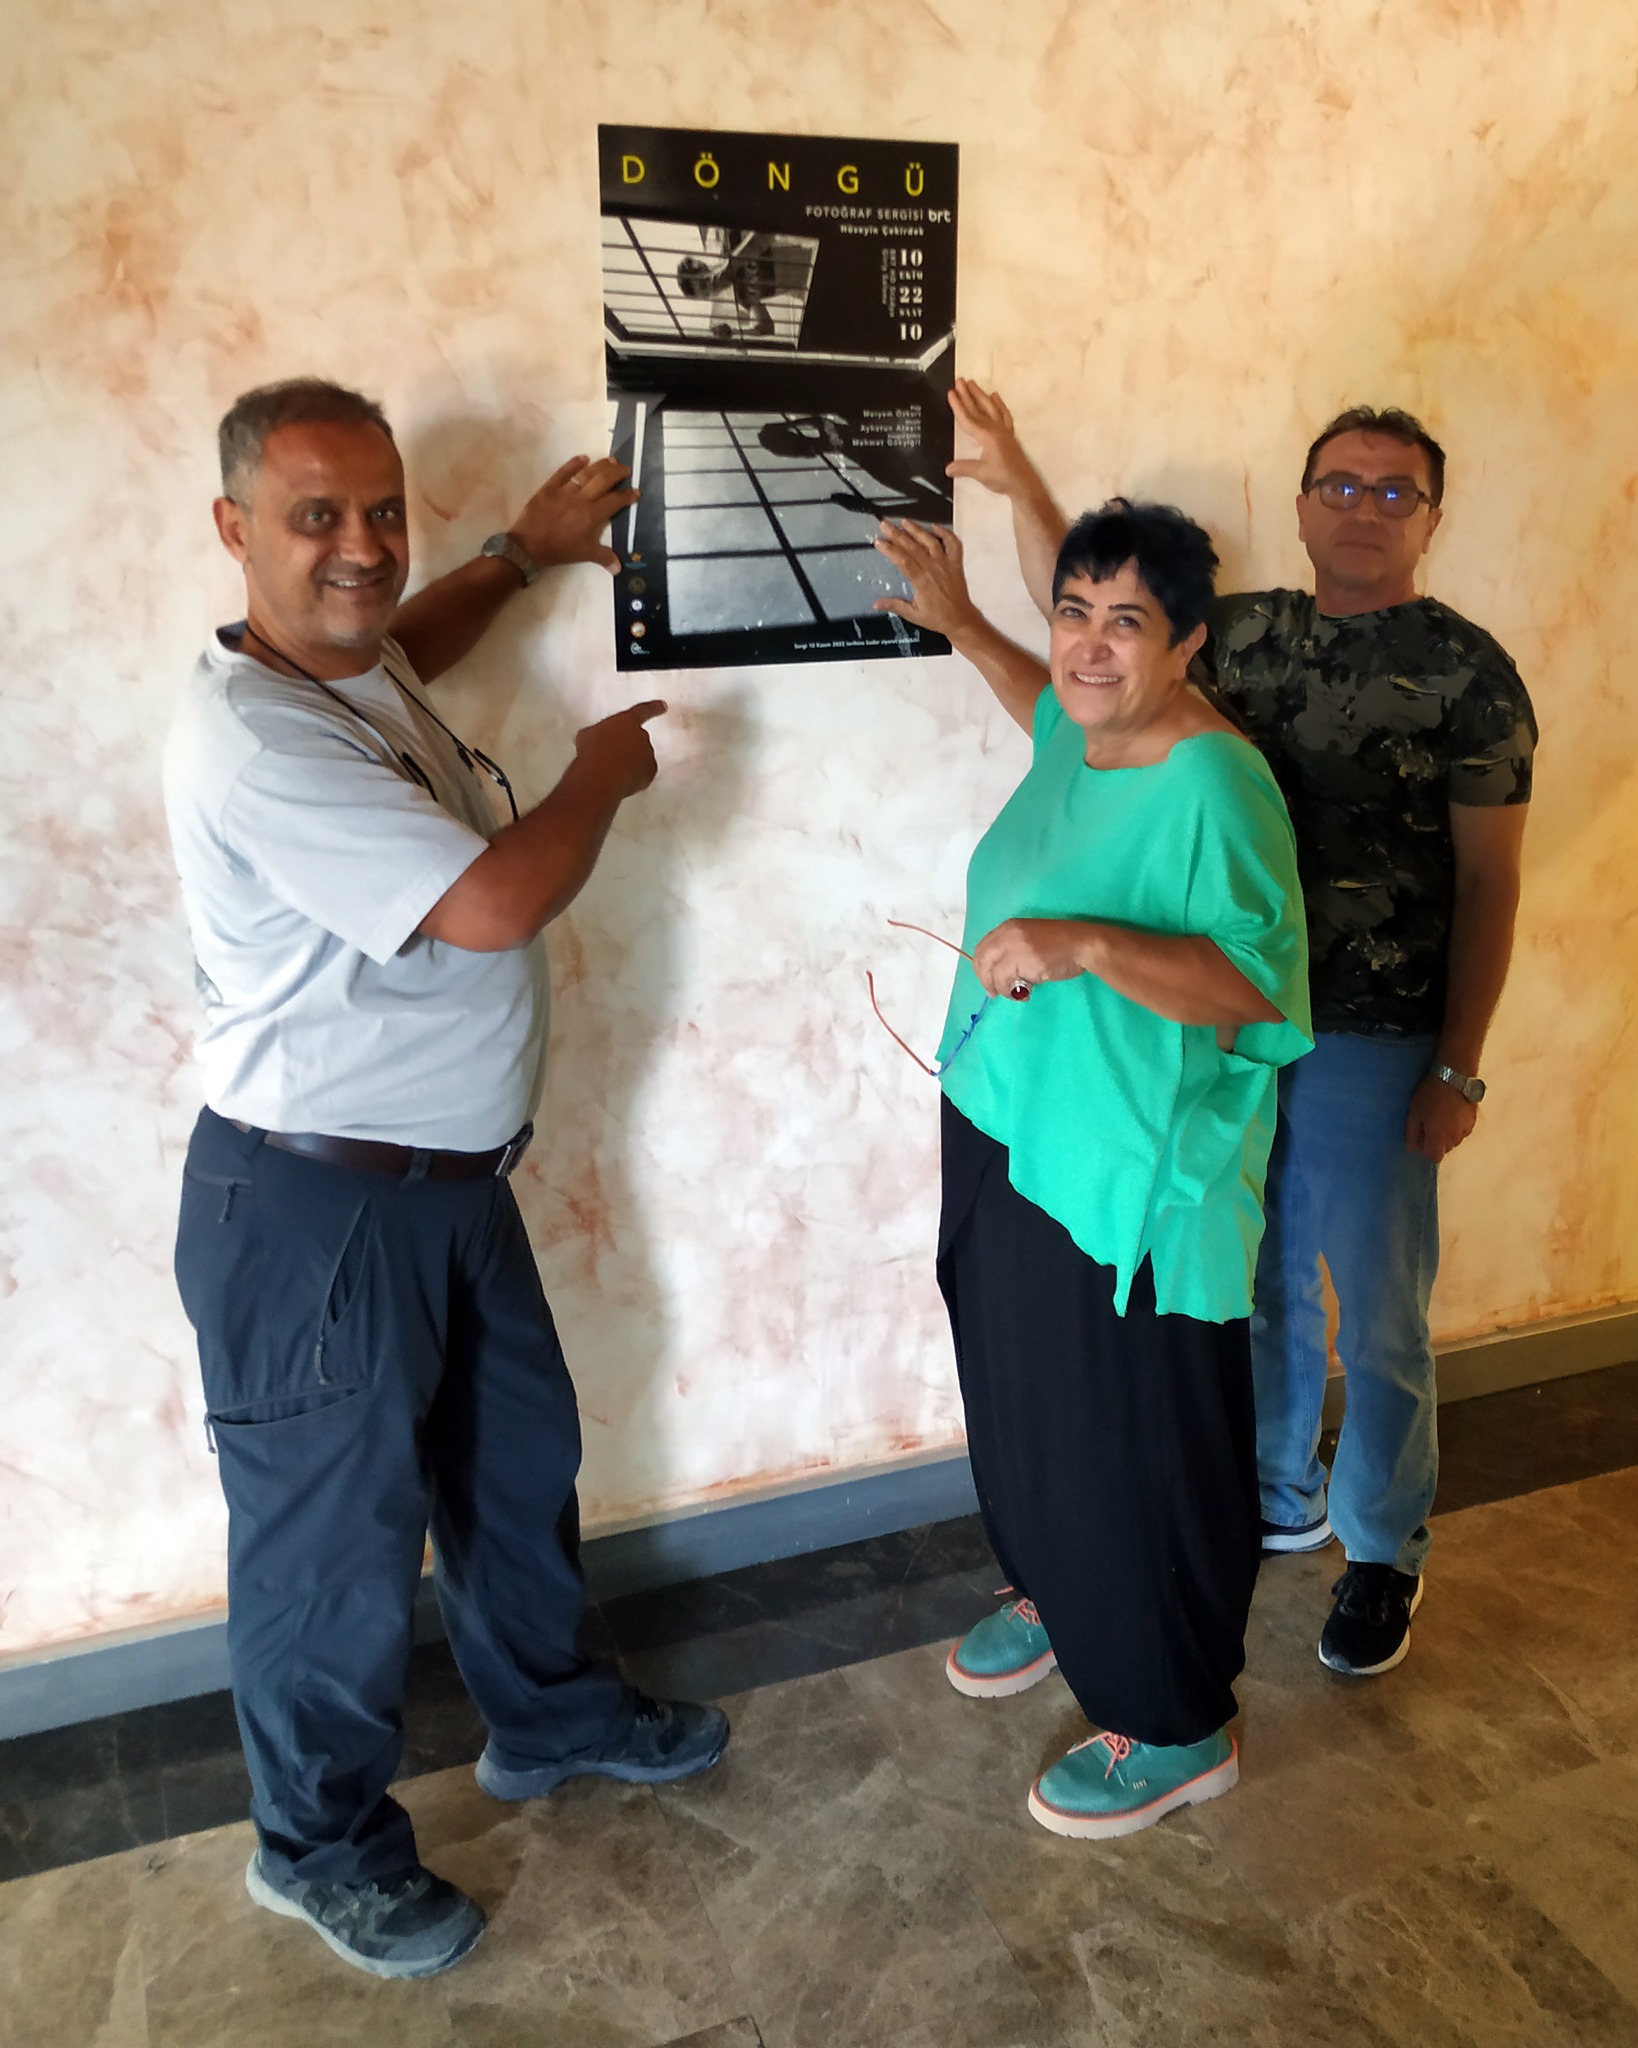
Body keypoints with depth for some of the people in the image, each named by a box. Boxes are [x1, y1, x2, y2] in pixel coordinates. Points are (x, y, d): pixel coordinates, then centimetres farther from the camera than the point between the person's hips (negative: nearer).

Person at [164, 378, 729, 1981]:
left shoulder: (352, 667, 6)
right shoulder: (253, 736, -25)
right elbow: (492, 903, -30)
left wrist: (522, 553, 26)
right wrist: (602, 772, -12)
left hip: (451, 1173, 10)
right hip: (314, 1205, -9)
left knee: (516, 1453, 23)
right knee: (335, 1530, 9)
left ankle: (547, 1713, 46)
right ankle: (322, 1845, 34)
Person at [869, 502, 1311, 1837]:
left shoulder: (1214, 786, -22)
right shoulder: (1078, 731, 4)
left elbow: (1262, 985, -29)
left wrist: (1087, 945, -37)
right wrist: (961, 626, 25)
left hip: (1125, 1181, -9)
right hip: (1006, 1133, 9)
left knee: (1133, 1448, 5)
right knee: (1020, 1399, 24)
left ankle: (1177, 1732, 27)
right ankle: (1058, 1597, 50)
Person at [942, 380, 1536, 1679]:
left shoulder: (1467, 674, -7)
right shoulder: (1249, 634, 6)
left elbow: (1488, 884, -8)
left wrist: (1459, 1069, -11)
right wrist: (1024, 491, -2)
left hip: (1373, 1044, -4)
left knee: (1377, 1318, 8)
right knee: (1259, 1291, 19)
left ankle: (1383, 1553, 29)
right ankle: (1281, 1499, 40)